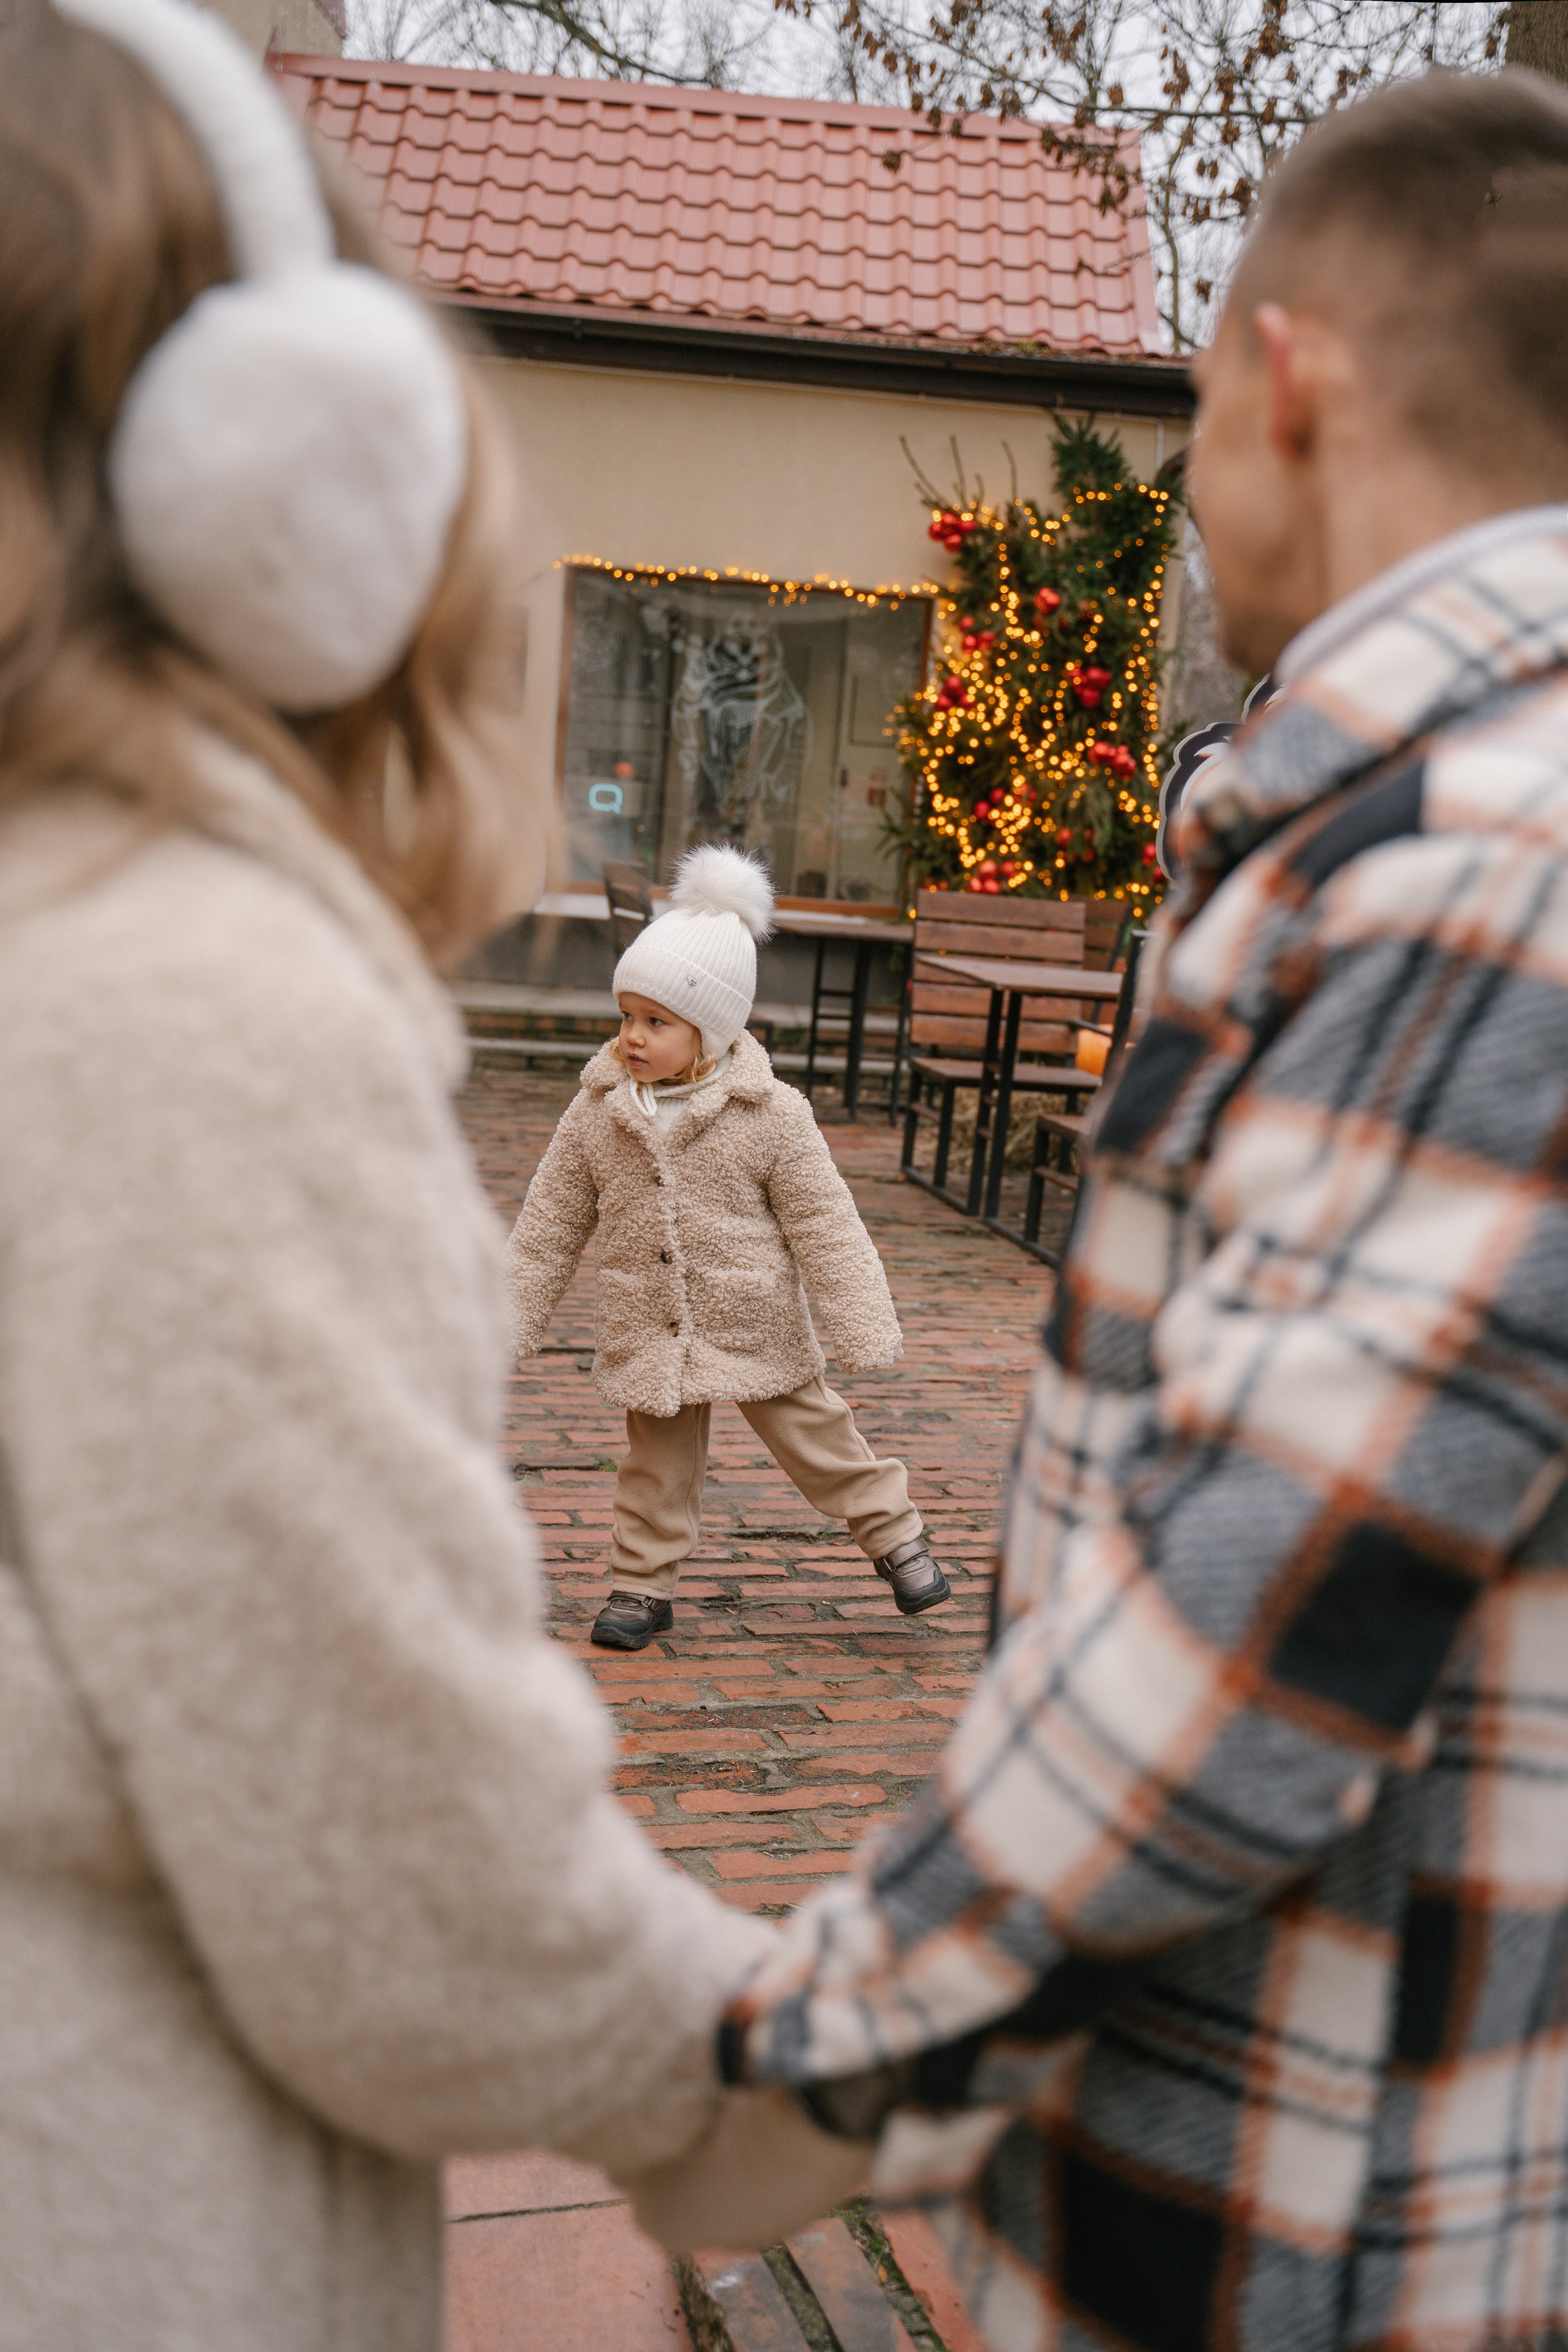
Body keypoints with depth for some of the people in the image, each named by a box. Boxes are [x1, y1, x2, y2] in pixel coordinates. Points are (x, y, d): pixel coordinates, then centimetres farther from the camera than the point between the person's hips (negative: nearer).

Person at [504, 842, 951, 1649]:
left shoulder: (771, 1114, -14)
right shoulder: (597, 1111, -6)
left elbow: (825, 1224, -11)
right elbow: (551, 1222, 3)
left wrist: (864, 1327, -12)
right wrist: (514, 1315, 4)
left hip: (757, 1326, -2)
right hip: (647, 1332, 2)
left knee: (814, 1436, 10)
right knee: (656, 1462, 11)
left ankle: (894, 1535, 29)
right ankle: (642, 1583, 27)